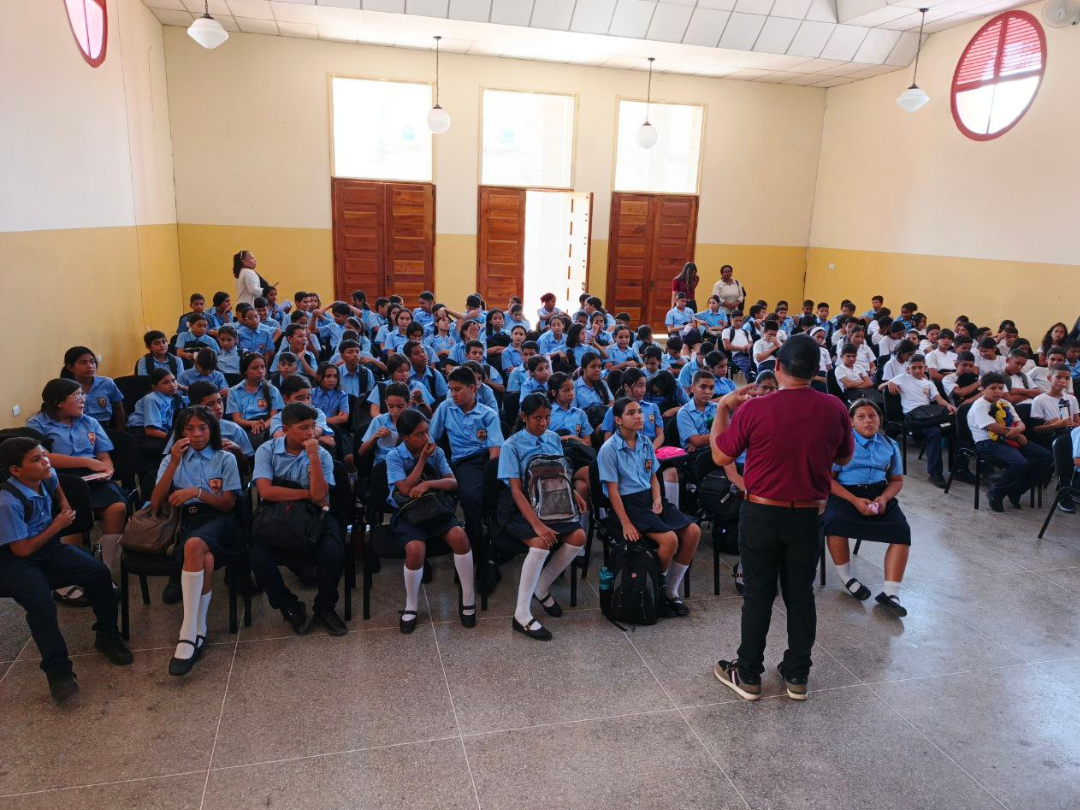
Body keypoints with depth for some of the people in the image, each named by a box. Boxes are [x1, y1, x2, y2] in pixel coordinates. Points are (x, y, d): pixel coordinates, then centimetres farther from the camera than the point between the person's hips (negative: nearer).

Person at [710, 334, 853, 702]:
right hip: (808, 516, 3)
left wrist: (724, 407, 3)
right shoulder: (835, 409, -7)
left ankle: (748, 675, 21)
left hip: (762, 514, -2)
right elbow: (844, 457, 9)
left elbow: (720, 456, -6)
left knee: (758, 593, 9)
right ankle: (797, 675, 27)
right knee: (800, 593, 15)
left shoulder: (754, 409, -18)